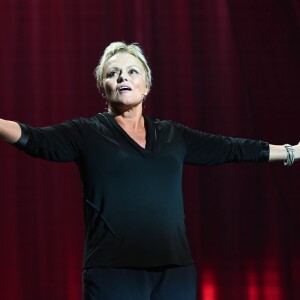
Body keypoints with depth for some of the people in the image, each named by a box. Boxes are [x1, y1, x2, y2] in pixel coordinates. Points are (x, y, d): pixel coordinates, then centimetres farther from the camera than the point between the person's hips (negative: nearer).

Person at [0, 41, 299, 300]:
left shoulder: (173, 135, 16)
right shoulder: (87, 133, 5)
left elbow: (233, 148, 19)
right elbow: (34, 138, -11)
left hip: (175, 270, 3)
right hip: (113, 271, -3)